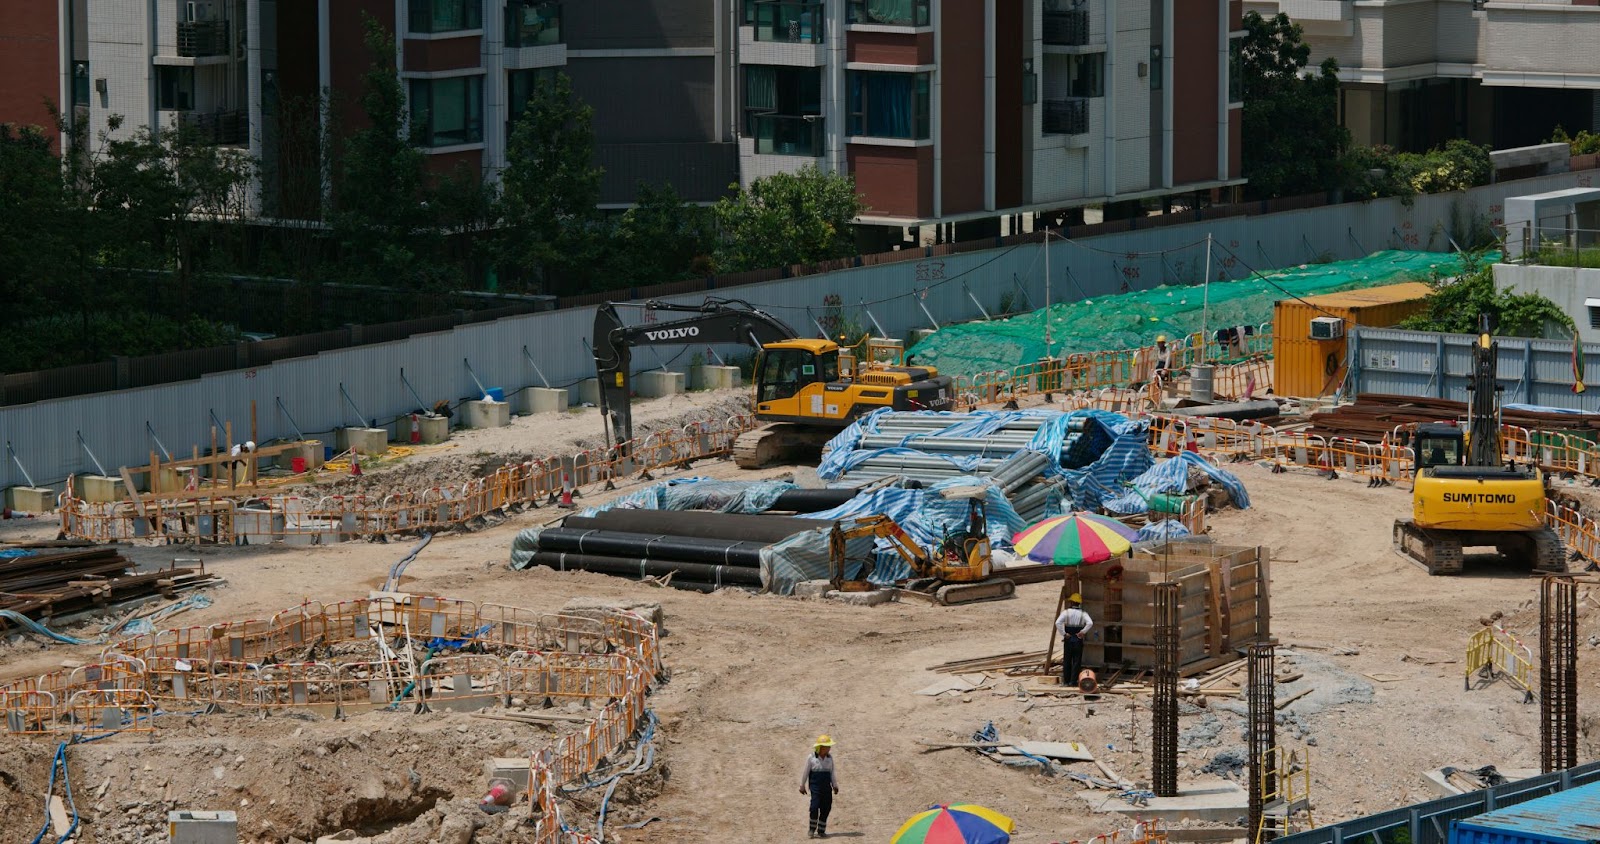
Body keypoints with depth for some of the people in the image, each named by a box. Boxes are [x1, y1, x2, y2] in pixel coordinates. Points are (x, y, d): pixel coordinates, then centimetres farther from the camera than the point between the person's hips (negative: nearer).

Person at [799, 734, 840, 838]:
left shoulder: (829, 758, 7)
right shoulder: (811, 758, -5)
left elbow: (832, 773, 14)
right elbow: (805, 772, 2)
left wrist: (835, 785, 12)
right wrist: (802, 786, 5)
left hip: (826, 786, 4)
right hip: (815, 786, -4)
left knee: (826, 808, 3)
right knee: (814, 807, -14)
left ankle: (821, 831, 14)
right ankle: (812, 830, -2)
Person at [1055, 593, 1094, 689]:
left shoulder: (1066, 612, -3)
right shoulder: (1083, 614, 0)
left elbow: (1058, 623, -17)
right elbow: (1090, 623, -16)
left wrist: (1063, 633, -10)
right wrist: (1082, 632, -7)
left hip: (1068, 639, 0)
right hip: (1078, 640, 0)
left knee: (1067, 660, 9)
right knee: (1077, 661, 4)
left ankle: (1066, 681, 11)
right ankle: (1073, 681, 0)